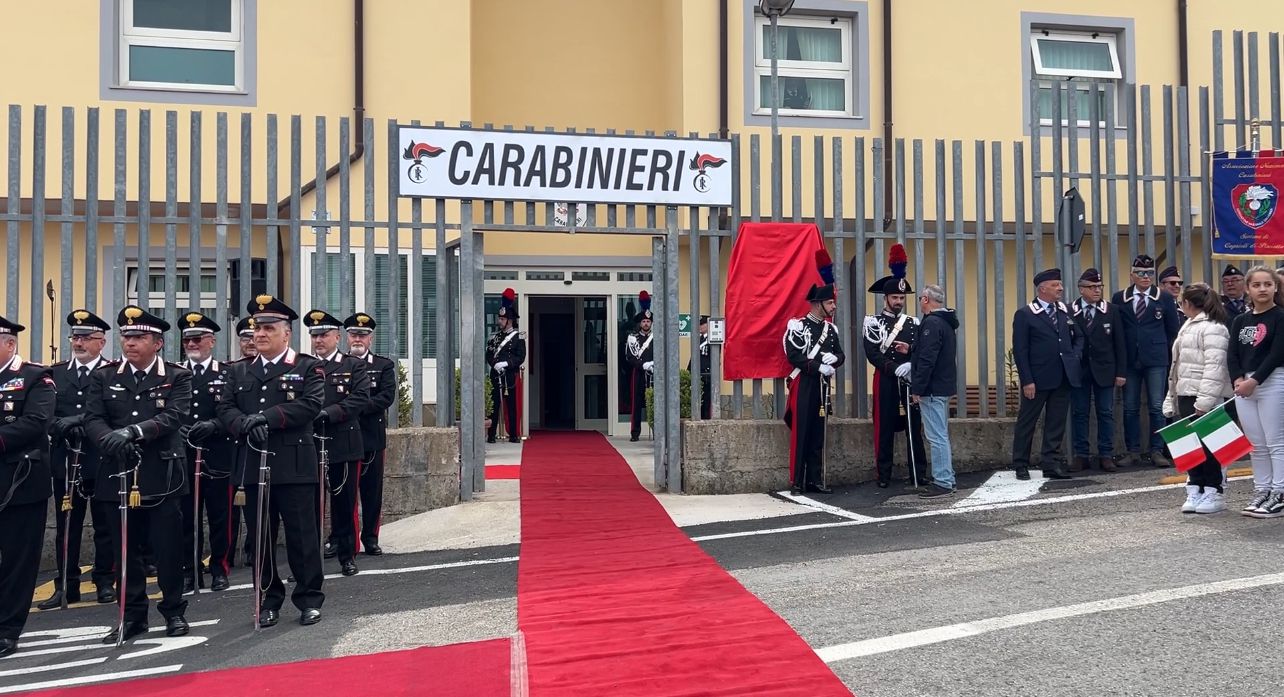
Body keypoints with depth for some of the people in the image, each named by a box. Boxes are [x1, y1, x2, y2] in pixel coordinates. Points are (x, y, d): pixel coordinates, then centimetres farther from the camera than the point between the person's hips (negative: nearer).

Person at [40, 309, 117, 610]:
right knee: (66, 527, 9)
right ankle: (66, 585, 17)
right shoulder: (55, 373, 12)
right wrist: (60, 425, -14)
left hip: (102, 462, -3)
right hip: (65, 462, 4)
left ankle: (105, 581, 17)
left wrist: (82, 421, -22)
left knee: (105, 526, 6)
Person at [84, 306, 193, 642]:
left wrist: (136, 430, -29)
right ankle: (132, 615, 21)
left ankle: (174, 611, 17)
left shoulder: (177, 377, 1)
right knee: (125, 548, 9)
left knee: (168, 546, 3)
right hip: (119, 475, 3)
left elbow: (174, 416, -13)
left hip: (161, 475, -3)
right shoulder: (103, 378, 10)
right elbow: (92, 420, -1)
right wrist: (112, 439, -22)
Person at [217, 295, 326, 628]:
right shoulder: (239, 371, 15)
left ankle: (309, 599, 15)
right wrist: (245, 425, -14)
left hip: (294, 467, -4)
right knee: (260, 539, 10)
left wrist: (266, 417, -20)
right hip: (253, 467, 4)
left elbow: (311, 405, -13)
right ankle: (269, 600, 23)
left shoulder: (308, 367, 1)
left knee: (302, 536, 2)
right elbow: (225, 408, 7)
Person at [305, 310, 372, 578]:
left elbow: (361, 398, -9)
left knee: (344, 502, 6)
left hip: (343, 444, -1)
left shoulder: (354, 366, 4)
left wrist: (329, 412, -20)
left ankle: (347, 555, 18)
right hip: (309, 443, 1)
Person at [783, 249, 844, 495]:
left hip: (822, 386, 7)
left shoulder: (830, 328, 13)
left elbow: (841, 355, 15)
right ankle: (796, 482, -1)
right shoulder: (798, 325, -8)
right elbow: (793, 356, -16)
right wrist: (819, 366, -20)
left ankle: (815, 479, 16)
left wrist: (833, 359, -8)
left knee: (818, 434, 9)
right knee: (800, 433, -5)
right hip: (804, 385, -6)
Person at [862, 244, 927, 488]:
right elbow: (872, 355, -9)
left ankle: (918, 473, 10)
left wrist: (910, 351, -13)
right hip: (886, 381, -3)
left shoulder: (913, 323, 12)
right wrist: (895, 368, -21)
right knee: (885, 428, 2)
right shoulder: (873, 322, 1)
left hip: (910, 380, 3)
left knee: (915, 426, 4)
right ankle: (884, 475, 9)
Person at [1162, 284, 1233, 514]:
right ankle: (1195, 491, 15)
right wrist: (1173, 399, 19)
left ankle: (1214, 493, 8)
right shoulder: (1189, 326, 19)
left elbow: (1215, 367, -19)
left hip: (1206, 399, -9)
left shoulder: (1212, 328, -11)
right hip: (1187, 395, 9)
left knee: (1209, 446, -1)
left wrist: (1205, 401, -24)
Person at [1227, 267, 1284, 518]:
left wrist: (1254, 380, -18)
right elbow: (1232, 355, 7)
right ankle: (1262, 492, 17)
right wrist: (1238, 379, -10)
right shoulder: (1240, 321, 12)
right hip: (1243, 384, 5)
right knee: (1256, 445, 10)